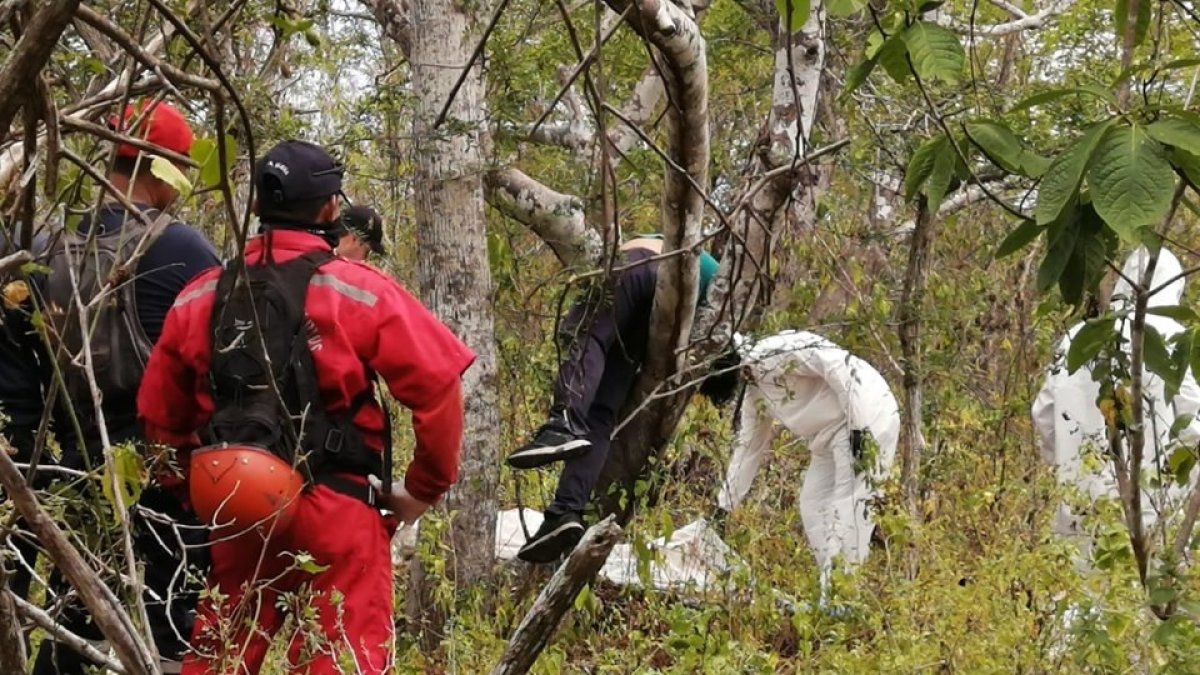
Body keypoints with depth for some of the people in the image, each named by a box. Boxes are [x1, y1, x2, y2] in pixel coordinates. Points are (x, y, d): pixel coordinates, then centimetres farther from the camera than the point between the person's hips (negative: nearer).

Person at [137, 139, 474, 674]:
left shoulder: (198, 299, 7)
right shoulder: (359, 293, -7)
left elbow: (159, 416, 11)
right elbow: (436, 388, -11)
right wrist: (425, 487, 2)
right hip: (336, 515, -4)